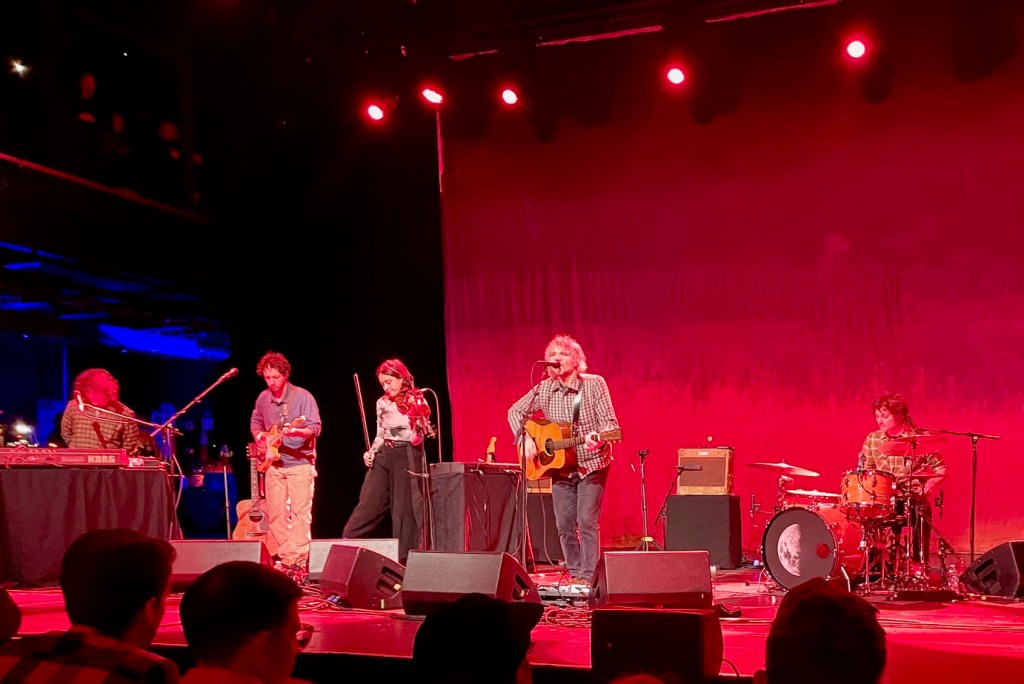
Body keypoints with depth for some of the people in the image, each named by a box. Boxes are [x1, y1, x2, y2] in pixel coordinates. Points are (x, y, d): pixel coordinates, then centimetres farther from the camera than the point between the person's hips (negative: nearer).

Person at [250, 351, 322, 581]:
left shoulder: (302, 396, -10)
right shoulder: (263, 398, 7)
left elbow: (316, 427, -14)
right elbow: (255, 422, 23)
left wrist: (296, 431, -33)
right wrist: (260, 437, 3)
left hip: (300, 463, -5)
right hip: (273, 464, 6)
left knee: (300, 513, -7)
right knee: (276, 514, 5)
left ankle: (298, 563, -6)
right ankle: (285, 559, 13)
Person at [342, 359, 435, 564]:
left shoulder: (416, 401, -2)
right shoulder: (382, 403, 10)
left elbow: (427, 432, 1)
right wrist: (370, 452, 3)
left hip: (406, 456, -4)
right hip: (383, 456, 4)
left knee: (404, 507, -1)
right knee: (368, 504, -1)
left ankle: (403, 558, 6)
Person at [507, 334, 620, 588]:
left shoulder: (594, 384, -12)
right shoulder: (544, 389, -2)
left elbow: (610, 422, -16)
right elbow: (515, 411, 8)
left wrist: (597, 438, -37)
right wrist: (525, 439, -7)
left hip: (591, 464, -4)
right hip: (560, 467, 4)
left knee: (587, 522, -11)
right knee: (564, 525, 5)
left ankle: (589, 578, -6)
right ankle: (574, 574, 18)